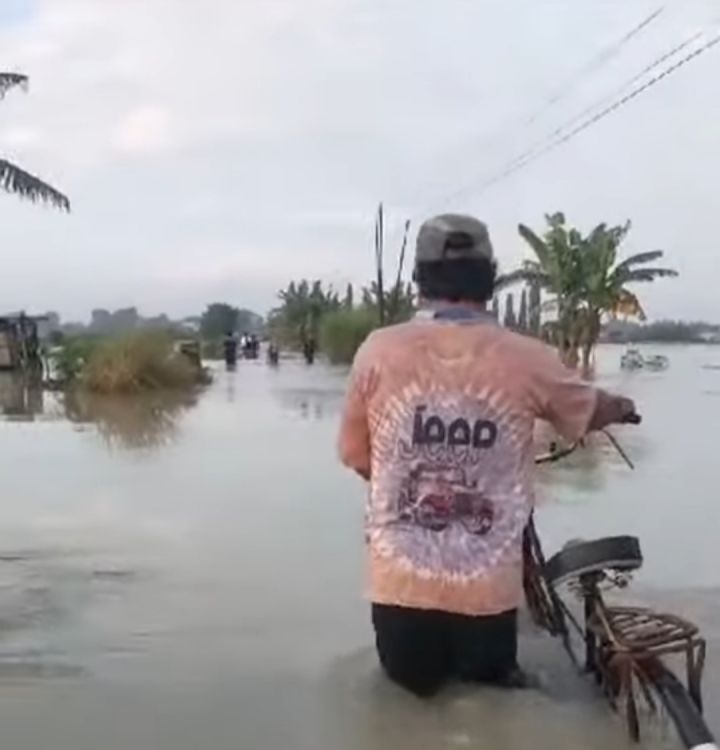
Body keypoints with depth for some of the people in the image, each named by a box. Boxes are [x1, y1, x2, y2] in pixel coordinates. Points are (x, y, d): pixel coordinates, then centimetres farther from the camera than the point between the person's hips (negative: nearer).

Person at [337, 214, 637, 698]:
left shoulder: (379, 351, -9)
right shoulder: (527, 360, -9)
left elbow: (356, 455, 4)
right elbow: (590, 411, 12)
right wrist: (623, 407, 37)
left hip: (402, 586, 1)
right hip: (487, 590, 0)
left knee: (410, 685, 24)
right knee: (494, 691, 26)